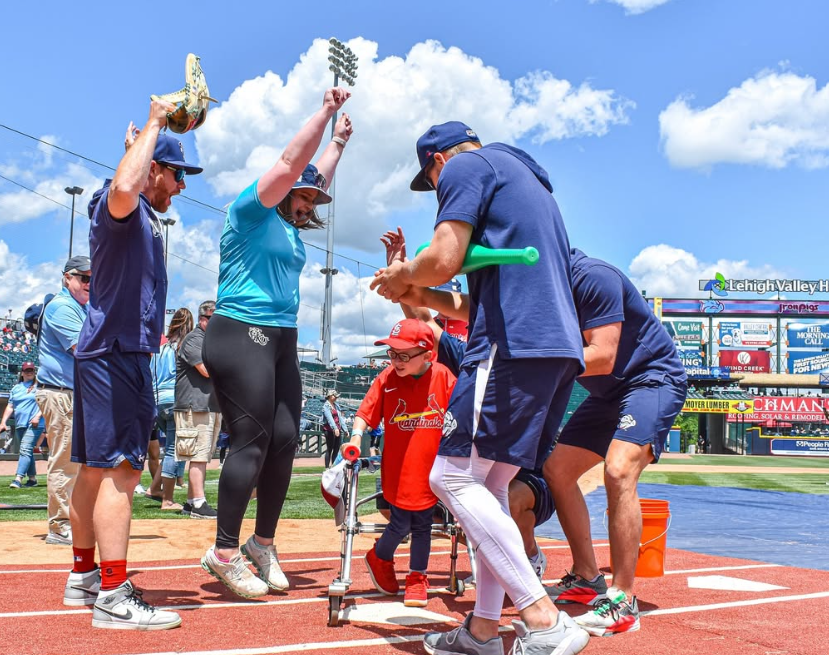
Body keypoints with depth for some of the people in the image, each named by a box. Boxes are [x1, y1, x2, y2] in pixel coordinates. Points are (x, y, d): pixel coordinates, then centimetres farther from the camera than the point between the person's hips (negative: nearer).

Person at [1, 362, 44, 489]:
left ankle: (18, 478, -25)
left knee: (25, 450, -17)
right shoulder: (15, 388, 17)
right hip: (19, 425, 6)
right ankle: (32, 478, 17)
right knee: (27, 452, 11)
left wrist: (38, 416, -17)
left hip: (34, 424, -6)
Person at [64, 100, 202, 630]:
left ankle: (84, 577, 22)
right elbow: (124, 186, -34)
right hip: (116, 351, -11)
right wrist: (155, 122, -24)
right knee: (120, 466, -15)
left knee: (96, 467, 14)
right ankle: (113, 596, -17)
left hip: (109, 353, 11)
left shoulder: (146, 216, 20)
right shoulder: (119, 204, -11)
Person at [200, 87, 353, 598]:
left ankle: (263, 543, 16)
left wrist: (339, 142, 41)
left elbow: (314, 179, 35)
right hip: (240, 337, -9)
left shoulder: (289, 226, 19)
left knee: (285, 441, 5)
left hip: (282, 341, 9)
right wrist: (326, 111, -6)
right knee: (252, 442, -12)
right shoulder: (252, 212, -4)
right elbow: (291, 164, -11)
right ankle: (225, 552, -5)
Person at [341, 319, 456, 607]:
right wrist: (356, 437, -20)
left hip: (430, 469, 1)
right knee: (401, 524, 4)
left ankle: (417, 577, 29)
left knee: (422, 524, 11)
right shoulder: (386, 379, -7)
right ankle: (379, 559, 35)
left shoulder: (443, 376, -8)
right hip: (398, 471, -1)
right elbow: (366, 413, -5)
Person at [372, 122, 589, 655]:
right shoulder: (531, 179, 32)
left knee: (453, 477, -8)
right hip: (563, 347, 10)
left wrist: (403, 274, 9)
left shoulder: (467, 166, 4)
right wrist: (412, 289, 32)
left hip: (514, 345, -9)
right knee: (490, 482, 12)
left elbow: (444, 261, -11)